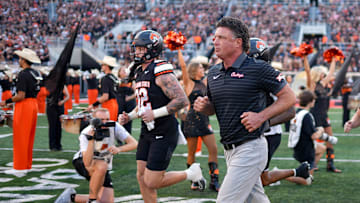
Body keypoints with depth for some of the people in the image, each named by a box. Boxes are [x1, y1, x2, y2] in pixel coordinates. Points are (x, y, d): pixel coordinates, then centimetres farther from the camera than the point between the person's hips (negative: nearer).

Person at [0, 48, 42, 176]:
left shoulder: (23, 74, -17)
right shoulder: (36, 73, 9)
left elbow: (21, 96, -21)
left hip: (24, 106, -9)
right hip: (34, 105, 9)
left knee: (20, 138, -2)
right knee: (29, 138, 13)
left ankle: (20, 168, 1)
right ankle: (27, 165, 20)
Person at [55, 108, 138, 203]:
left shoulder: (114, 127, -19)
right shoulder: (85, 134, -28)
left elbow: (134, 143, -20)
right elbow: (87, 164, -38)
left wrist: (119, 149, -39)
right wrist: (91, 139, -46)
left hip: (103, 170, 5)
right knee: (102, 166, -39)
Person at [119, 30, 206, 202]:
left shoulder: (161, 72, -16)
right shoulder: (140, 73, 12)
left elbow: (182, 100, -23)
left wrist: (155, 113, -25)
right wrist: (129, 116, 7)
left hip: (164, 134, -9)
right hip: (147, 132, 9)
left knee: (152, 182, -6)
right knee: (142, 177, 8)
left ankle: (192, 173, 14)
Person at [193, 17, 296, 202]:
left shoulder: (258, 69, -11)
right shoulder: (214, 73, 9)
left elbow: (289, 97, -7)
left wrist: (261, 116, -17)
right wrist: (203, 106, -1)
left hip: (251, 148, -7)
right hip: (229, 150, 7)